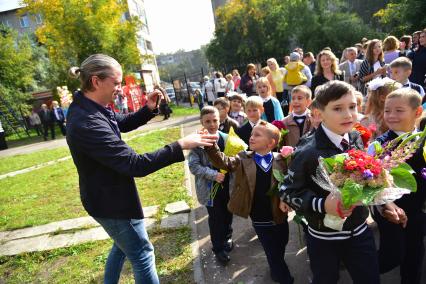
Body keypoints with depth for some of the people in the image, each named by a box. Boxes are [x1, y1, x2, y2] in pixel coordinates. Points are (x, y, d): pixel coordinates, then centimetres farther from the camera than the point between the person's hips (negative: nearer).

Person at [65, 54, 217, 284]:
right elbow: (136, 165, -33)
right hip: (111, 201, -10)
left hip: (109, 194, 10)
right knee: (142, 255, 9)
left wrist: (148, 109, -5)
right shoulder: (87, 124, -33)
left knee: (123, 245, 30)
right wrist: (181, 146, -30)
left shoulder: (86, 105, -2)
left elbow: (123, 123, 13)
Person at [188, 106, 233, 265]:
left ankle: (227, 237, 48)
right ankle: (218, 248, 32)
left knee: (228, 214, 20)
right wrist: (213, 174, -23)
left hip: (227, 184, 4)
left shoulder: (226, 138, -5)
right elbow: (193, 165, -17)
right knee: (216, 218, 10)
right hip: (210, 187, -3)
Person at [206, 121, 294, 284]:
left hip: (280, 216, 2)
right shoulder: (244, 159, -7)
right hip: (260, 220, -2)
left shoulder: (280, 160, -6)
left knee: (281, 248, 23)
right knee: (273, 254, 11)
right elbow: (223, 162, -20)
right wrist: (209, 144, -34)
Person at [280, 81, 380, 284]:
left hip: (360, 230, 5)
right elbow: (287, 192, -17)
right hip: (323, 237, -4)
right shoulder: (307, 153, -23)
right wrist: (321, 204, -28)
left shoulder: (357, 139, -5)